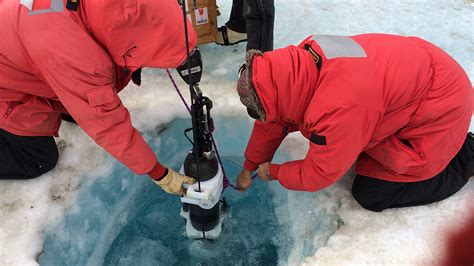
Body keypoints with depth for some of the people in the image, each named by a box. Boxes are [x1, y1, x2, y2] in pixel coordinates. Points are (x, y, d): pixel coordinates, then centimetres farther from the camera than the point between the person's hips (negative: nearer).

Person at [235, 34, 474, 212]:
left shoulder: (337, 109, -40)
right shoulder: (299, 61, -14)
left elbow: (318, 175, -23)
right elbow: (272, 124, 0)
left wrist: (272, 172, -6)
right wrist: (248, 168, 10)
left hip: (440, 106, -8)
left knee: (372, 194, -6)